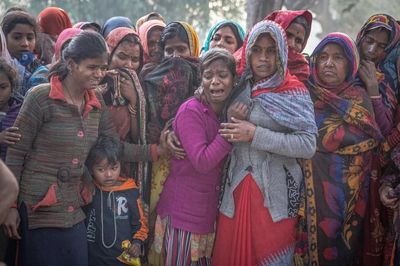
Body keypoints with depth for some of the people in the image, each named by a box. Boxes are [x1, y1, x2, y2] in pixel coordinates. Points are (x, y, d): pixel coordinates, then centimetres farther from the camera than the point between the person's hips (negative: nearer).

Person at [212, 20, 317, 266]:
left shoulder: (294, 91, -5)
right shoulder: (240, 88, 8)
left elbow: (308, 145, -15)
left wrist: (255, 135, -17)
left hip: (277, 194, -4)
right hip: (236, 189, 4)